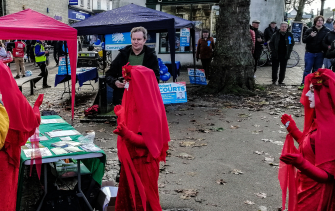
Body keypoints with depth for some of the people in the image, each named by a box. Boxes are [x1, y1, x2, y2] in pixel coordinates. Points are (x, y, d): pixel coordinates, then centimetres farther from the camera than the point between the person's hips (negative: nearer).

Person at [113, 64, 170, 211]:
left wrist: (126, 134, -37)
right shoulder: (135, 101, 3)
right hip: (131, 160, 9)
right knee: (129, 195, 21)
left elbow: (147, 141, -24)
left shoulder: (148, 108, -24)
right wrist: (121, 114, 22)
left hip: (142, 164, -9)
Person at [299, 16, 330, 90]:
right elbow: (304, 40, -4)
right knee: (307, 70, 1)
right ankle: (303, 84, 7)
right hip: (309, 53, -1)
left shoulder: (326, 31, 2)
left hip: (320, 54, 1)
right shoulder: (309, 31, 1)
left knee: (317, 71, 9)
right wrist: (310, 36, -22)